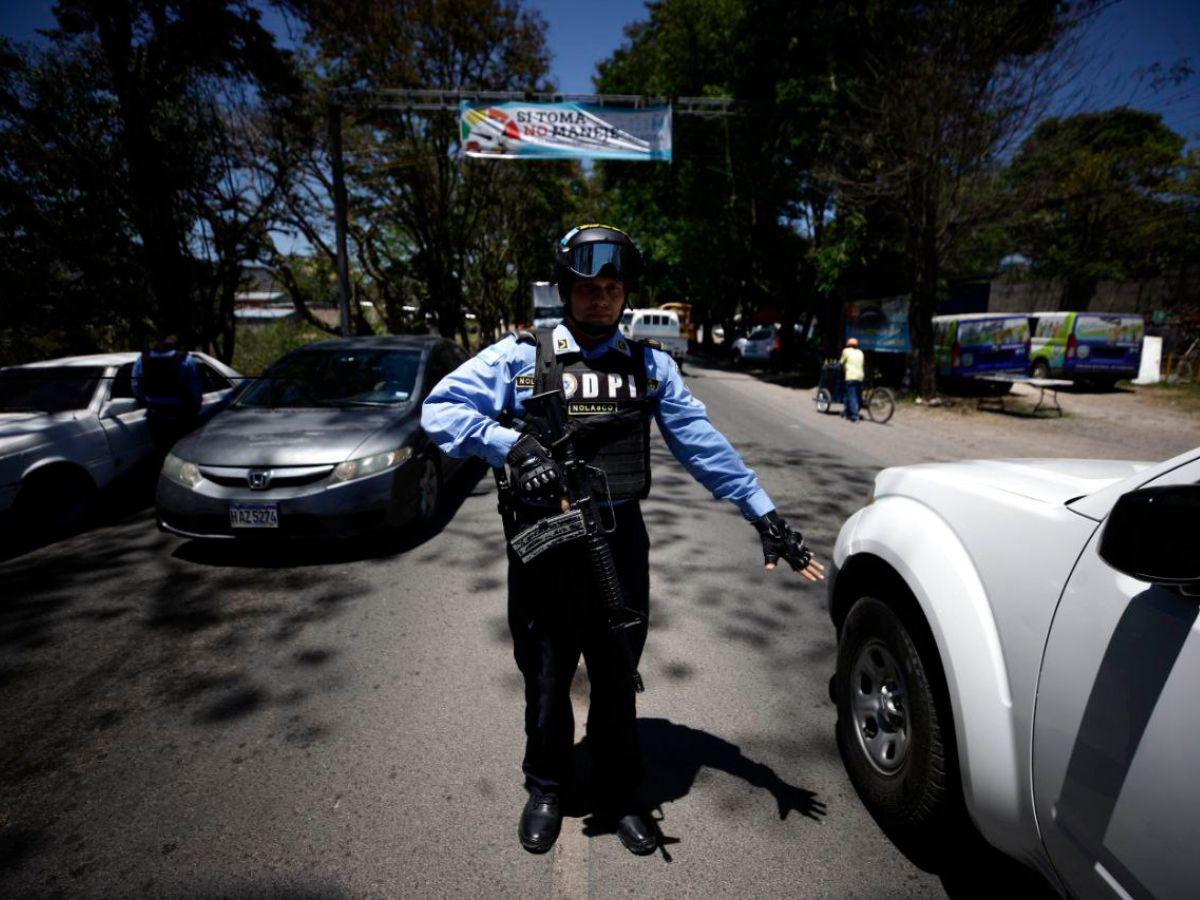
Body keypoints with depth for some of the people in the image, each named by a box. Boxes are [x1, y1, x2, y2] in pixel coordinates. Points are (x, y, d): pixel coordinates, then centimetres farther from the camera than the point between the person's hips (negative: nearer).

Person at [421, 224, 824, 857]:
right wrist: (511, 444, -22)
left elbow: (704, 445, 5)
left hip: (619, 542, 2)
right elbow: (440, 408, -6)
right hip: (543, 545, -1)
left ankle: (620, 797, 41)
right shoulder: (520, 357, -1)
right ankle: (545, 790, 43)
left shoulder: (650, 367, 6)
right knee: (546, 678, 14)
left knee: (617, 681, 16)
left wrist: (765, 516, 1)